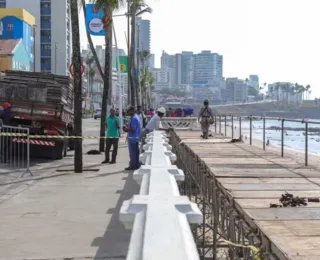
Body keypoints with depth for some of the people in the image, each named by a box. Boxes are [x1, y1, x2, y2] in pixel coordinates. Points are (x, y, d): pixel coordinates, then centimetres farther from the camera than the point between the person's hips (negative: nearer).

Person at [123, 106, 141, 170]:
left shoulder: (133, 118, -18)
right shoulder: (136, 117, 16)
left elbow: (133, 128, -25)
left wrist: (126, 128, -11)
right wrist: (127, 127, 10)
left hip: (132, 138, -11)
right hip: (136, 138, 11)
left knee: (132, 152, -5)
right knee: (136, 152, 14)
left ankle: (133, 165, -1)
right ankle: (136, 165, 20)